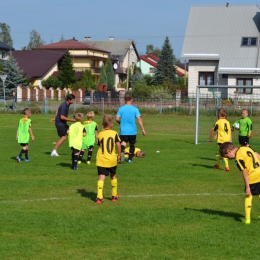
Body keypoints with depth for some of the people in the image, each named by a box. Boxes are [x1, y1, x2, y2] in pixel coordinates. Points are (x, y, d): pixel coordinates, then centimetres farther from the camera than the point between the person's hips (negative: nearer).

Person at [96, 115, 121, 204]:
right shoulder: (114, 133, -3)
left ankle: (99, 197, -15)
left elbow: (98, 144, 10)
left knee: (101, 177, -4)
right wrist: (119, 155, -1)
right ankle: (114, 196, 29)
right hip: (112, 159, 0)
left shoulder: (100, 134, 0)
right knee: (113, 176, 18)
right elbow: (118, 145, -12)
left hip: (101, 160, 0)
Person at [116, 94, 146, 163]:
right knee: (132, 144, 18)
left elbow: (117, 119, -5)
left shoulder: (121, 109, 0)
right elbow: (139, 119, -10)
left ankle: (122, 152, -40)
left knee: (123, 143, -9)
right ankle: (130, 159, 23)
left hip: (123, 131, -1)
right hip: (132, 131, 1)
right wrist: (143, 129, -8)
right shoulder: (135, 109, -3)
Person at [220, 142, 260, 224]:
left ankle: (247, 218, 7)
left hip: (253, 177, -8)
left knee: (248, 196, 6)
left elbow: (245, 173, -15)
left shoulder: (239, 158, -13)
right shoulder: (245, 148, 9)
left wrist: (247, 187, -12)